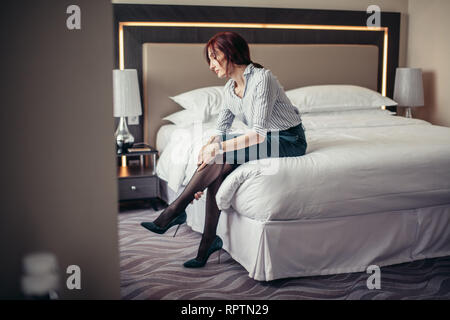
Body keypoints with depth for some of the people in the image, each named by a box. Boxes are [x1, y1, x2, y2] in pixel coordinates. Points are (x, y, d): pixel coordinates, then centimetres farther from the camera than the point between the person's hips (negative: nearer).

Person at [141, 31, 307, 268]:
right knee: (218, 167, -21)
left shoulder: (262, 78, -20)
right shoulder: (229, 89, 5)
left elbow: (259, 134, -25)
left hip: (290, 142, -7)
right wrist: (206, 151, -9)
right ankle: (208, 243, -16)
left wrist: (218, 148, -26)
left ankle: (175, 211, -15)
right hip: (266, 139, 7)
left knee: (222, 156, -27)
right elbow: (220, 131, 5)